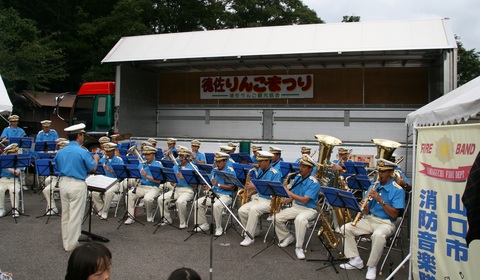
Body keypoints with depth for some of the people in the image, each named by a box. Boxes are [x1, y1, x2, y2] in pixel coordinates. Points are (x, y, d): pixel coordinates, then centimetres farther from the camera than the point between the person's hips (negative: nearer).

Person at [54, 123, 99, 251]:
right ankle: (72, 244, 8)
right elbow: (93, 169, -4)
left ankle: (66, 242, 26)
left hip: (63, 183, 7)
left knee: (65, 214, 16)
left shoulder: (60, 152, 5)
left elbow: (58, 169, 16)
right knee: (75, 215, 2)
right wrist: (96, 158, 15)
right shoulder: (83, 152, -14)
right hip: (77, 185, -6)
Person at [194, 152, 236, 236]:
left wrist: (218, 184, -21)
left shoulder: (230, 171, -8)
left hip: (226, 196, -7)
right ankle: (204, 225, 2)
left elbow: (232, 187, -14)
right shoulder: (214, 170, 12)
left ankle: (219, 228, -16)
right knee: (198, 203, -11)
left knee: (216, 205, -36)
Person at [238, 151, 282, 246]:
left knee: (253, 209, -34)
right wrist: (250, 192, 0)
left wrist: (255, 186, -23)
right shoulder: (259, 171, 13)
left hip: (270, 201, -7)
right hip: (258, 198, 7)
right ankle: (253, 231, 5)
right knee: (241, 210, -15)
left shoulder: (275, 173, -10)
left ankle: (249, 237, -23)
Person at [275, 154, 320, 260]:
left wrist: (288, 192, -25)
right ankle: (287, 237, 12)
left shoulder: (313, 183, -15)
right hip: (295, 207, 6)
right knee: (277, 217, -14)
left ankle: (299, 247, -23)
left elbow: (304, 200, -24)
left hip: (309, 209, -6)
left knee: (300, 219, -40)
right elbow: (292, 197, 11)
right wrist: (282, 201, -7)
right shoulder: (297, 178, 5)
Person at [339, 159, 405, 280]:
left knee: (378, 235, -38)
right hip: (369, 219, 6)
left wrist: (380, 199, -23)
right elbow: (367, 212, 9)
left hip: (386, 223, -6)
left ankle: (372, 266, -18)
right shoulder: (373, 186, 9)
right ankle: (356, 260, -3)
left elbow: (394, 214, -16)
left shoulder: (398, 190, -7)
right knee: (346, 228, -11)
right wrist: (364, 207, -16)